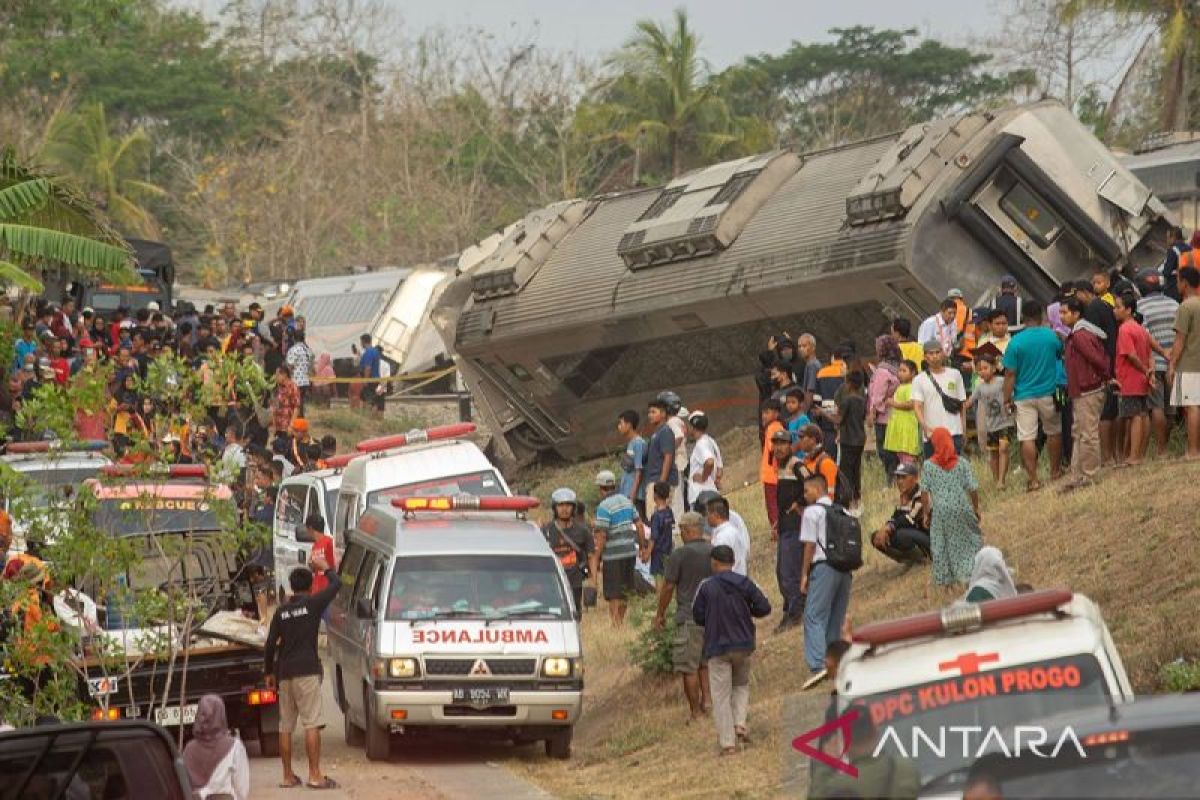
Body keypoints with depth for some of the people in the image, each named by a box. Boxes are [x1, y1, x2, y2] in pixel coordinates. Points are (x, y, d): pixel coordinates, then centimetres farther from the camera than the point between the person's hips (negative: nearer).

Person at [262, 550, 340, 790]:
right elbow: (336, 583, 6)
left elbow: (271, 644, 10)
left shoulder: (281, 611, 10)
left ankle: (288, 775, 12)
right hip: (307, 671, -5)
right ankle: (315, 775, -13)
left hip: (284, 673, 5)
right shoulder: (313, 604, -2)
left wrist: (268, 672, 20)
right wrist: (324, 567, 23)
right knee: (311, 724, -7)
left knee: (286, 725, 8)